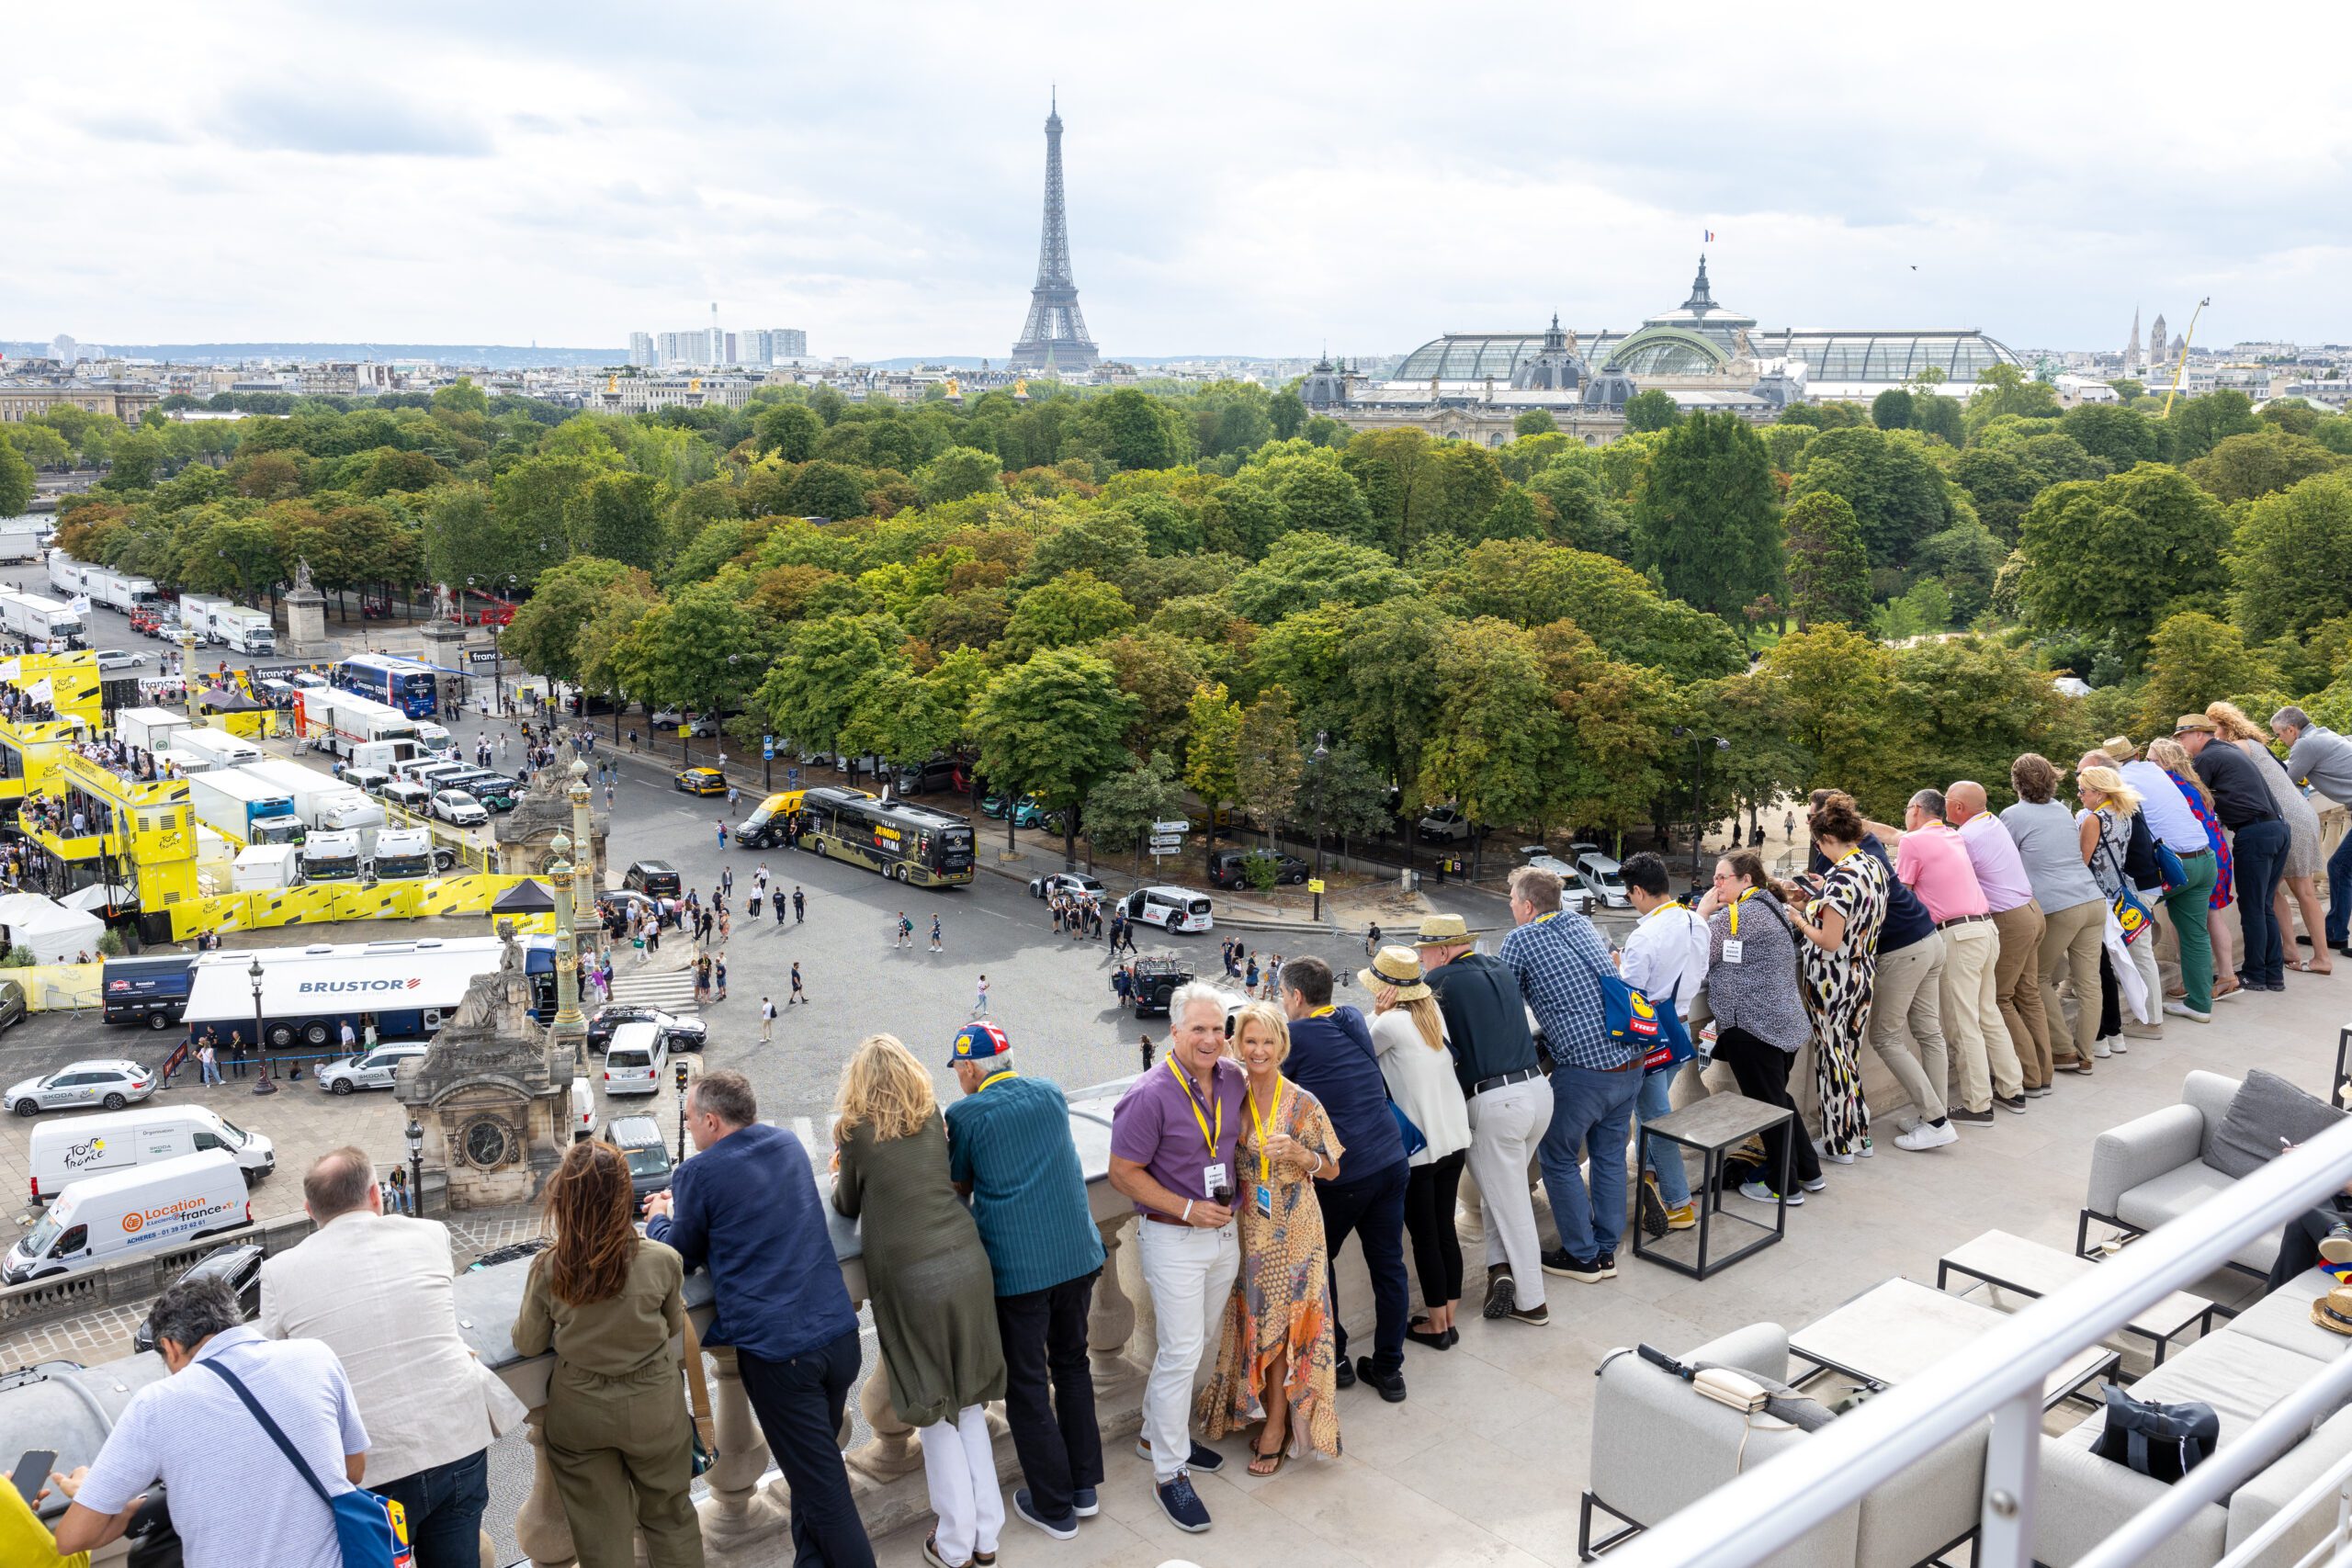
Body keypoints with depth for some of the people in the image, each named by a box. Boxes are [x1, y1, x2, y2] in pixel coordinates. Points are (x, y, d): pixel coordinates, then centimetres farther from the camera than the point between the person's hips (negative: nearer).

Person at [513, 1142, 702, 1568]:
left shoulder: (548, 1269, -19)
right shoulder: (662, 1261, -19)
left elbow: (528, 1344, -4)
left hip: (579, 1413, 1)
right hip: (653, 1409, 0)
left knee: (601, 1532, 17)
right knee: (669, 1516, 21)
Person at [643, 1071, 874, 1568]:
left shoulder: (699, 1173, -8)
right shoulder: (788, 1144, 11)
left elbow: (682, 1256, 6)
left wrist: (658, 1220, 25)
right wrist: (683, 1205, 32)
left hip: (775, 1349, -6)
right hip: (838, 1333, 6)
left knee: (821, 1488, 2)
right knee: (818, 1463, 22)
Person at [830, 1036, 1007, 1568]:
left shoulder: (856, 1130, -3)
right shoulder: (932, 1116, 8)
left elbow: (848, 1208, 10)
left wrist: (842, 1176, 30)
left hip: (910, 1278, -4)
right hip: (968, 1263, 4)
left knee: (936, 1411, 7)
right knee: (970, 1403, 15)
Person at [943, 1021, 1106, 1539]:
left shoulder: (965, 1116, -9)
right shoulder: (1051, 1094, 5)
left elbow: (958, 1190, 5)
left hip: (1016, 1267, -5)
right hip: (1078, 1256, 5)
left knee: (1027, 1385, 10)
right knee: (1072, 1364, 22)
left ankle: (1054, 1507, 18)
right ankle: (1084, 1486, 31)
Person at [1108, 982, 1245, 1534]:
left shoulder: (1234, 1079, -2)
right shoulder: (1151, 1095, -21)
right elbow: (1123, 1173, -16)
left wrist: (1235, 1195, 6)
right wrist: (1189, 1210, -19)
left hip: (1224, 1233, 6)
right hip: (1173, 1239, -6)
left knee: (1192, 1344, 19)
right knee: (1181, 1352, -1)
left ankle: (1158, 1433, 38)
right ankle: (1169, 1473, 13)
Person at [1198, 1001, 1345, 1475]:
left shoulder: (1304, 1104, -11)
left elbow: (1331, 1170, -4)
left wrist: (1299, 1154, -22)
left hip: (1293, 1232, -3)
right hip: (1246, 1231, 3)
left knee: (1285, 1325, 3)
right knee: (1253, 1323, 11)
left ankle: (1278, 1424, 17)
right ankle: (1265, 1412, 28)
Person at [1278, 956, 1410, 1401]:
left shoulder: (1297, 1035, -9)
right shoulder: (1353, 1021, 9)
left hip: (1343, 1173, -6)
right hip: (1392, 1161, 6)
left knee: (1318, 1261, 15)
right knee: (1389, 1266, 11)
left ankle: (1333, 1359, 22)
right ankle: (1389, 1369, 20)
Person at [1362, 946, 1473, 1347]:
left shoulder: (1392, 1022, -18)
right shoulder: (1434, 1011, 3)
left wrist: (1377, 1015, -10)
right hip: (1455, 1139, 7)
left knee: (1424, 1237, 6)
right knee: (1446, 1230, 15)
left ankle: (1436, 1324, 15)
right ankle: (1449, 1317, 24)